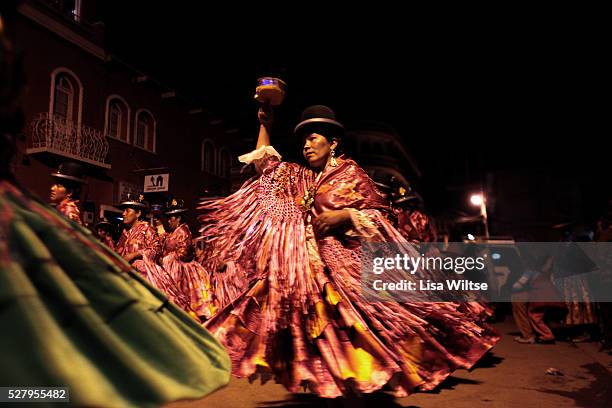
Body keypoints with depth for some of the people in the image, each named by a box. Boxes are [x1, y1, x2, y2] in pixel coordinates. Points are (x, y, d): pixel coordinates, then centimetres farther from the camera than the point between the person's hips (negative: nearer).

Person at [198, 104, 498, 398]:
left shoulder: (351, 173, 0)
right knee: (312, 322, 7)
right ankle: (328, 383, 21)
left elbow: (375, 217, -3)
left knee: (352, 324, -8)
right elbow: (263, 163, 22)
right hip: (307, 265, 6)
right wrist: (264, 125, 19)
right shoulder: (298, 176, 16)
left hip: (344, 263, -5)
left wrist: (343, 216, -19)